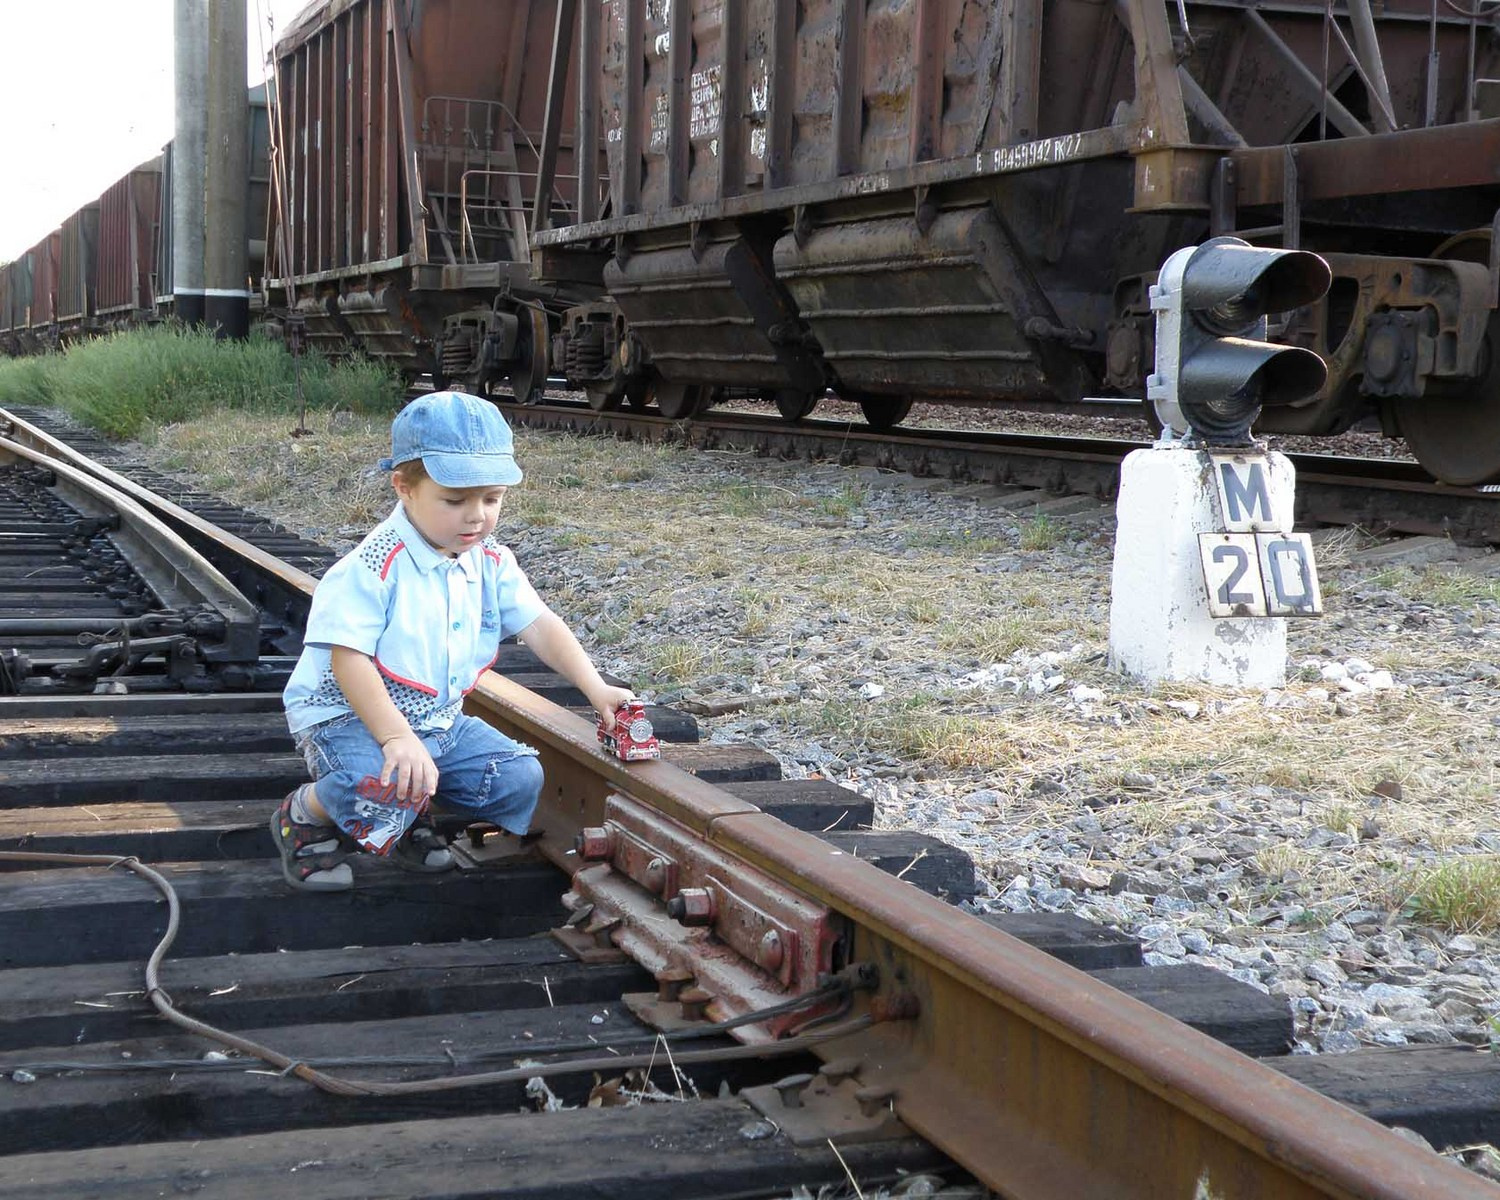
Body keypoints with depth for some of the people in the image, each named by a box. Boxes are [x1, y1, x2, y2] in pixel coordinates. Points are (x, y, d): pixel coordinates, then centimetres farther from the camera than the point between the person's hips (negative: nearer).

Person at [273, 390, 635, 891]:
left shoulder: (490, 563, 1)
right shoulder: (373, 569, -22)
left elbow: (540, 625, 1)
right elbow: (349, 662, -25)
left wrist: (596, 688, -12)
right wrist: (397, 737, -32)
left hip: (437, 719, 8)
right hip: (348, 716, -7)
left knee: (520, 778, -3)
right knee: (390, 789, -35)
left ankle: (408, 816, 16)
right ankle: (304, 816, -2)